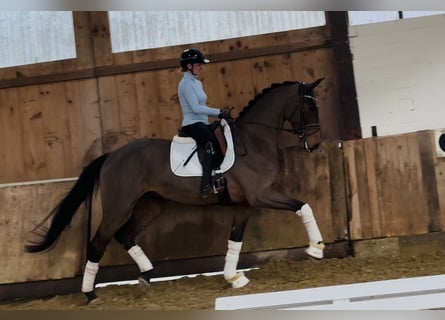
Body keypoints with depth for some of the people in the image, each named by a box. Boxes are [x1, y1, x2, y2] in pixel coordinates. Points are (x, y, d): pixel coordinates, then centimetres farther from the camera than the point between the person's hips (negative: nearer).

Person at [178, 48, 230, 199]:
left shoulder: (197, 83, 19)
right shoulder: (186, 83, -9)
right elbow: (195, 108, -19)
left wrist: (219, 114, 7)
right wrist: (218, 112, -16)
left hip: (202, 124, 10)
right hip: (192, 124, -10)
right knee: (212, 143, -31)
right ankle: (206, 185, -36)